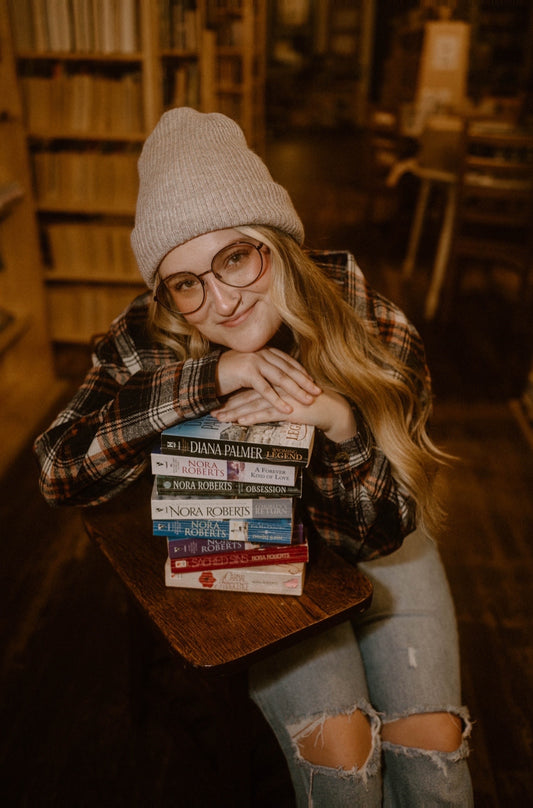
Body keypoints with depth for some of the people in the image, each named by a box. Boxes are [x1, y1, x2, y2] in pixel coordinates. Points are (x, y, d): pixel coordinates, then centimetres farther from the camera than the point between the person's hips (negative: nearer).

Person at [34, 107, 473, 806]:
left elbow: (375, 534, -21)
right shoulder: (152, 341, -21)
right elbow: (61, 471, -31)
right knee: (335, 741, -16)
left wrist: (339, 423, -42)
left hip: (375, 548, 1)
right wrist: (209, 377, -41)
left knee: (432, 738, -10)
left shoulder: (374, 330, -24)